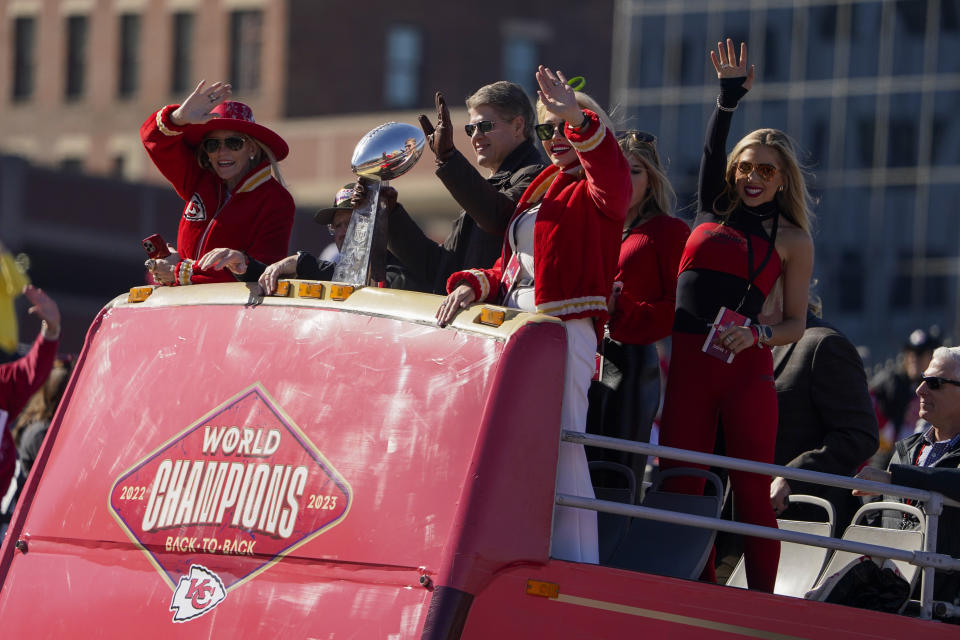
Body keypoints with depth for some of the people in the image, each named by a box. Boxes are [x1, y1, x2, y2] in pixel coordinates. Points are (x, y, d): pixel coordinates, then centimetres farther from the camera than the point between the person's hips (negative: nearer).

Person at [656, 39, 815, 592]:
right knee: (679, 487, -4)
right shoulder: (714, 211, 16)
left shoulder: (792, 241, 8)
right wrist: (729, 97, -10)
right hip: (687, 364, 3)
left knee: (751, 492, -7)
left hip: (746, 369, -3)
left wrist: (755, 335, -13)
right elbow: (712, 152, 3)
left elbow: (795, 324, 6)